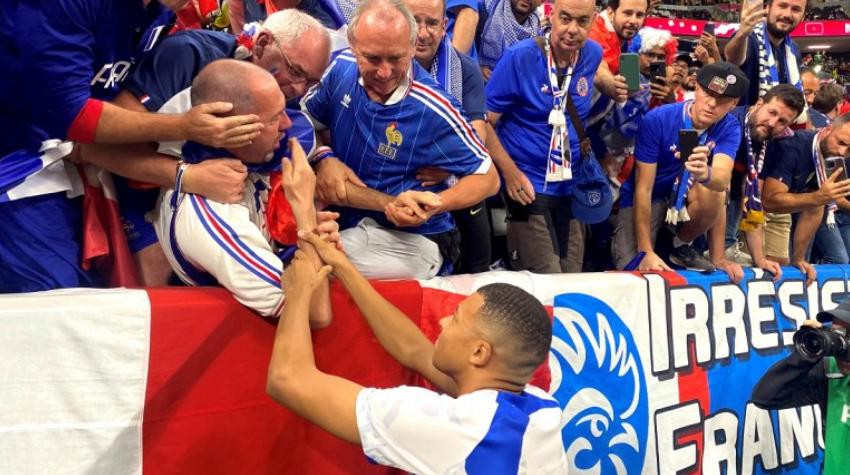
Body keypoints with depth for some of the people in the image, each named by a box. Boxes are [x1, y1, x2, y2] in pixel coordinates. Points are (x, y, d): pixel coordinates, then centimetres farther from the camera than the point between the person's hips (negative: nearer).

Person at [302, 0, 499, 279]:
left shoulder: (433, 109, -21)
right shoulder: (341, 70, -5)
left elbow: (487, 178, -12)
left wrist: (434, 204, -30)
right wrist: (324, 159, -13)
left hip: (410, 239, -7)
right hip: (347, 224, 7)